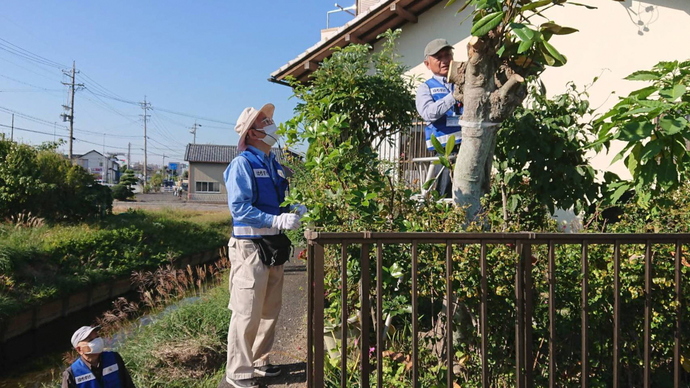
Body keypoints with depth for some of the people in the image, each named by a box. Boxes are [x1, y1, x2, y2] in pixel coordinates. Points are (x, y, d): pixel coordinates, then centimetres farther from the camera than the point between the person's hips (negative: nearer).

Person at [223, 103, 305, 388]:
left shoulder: (274, 165, 12)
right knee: (247, 313, -3)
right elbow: (239, 207, -20)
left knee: (270, 311, 17)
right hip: (250, 247, -8)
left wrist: (296, 211, 0)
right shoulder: (242, 163, -11)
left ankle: (259, 362, 32)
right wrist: (277, 221, -26)